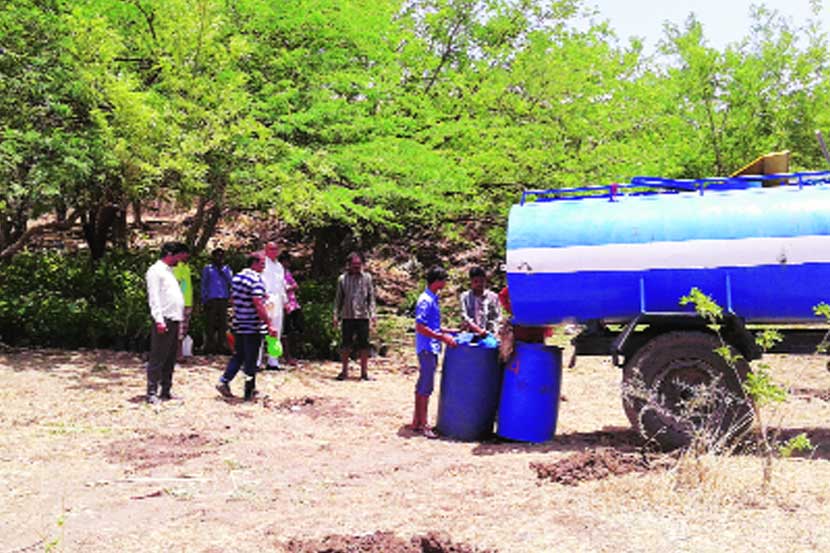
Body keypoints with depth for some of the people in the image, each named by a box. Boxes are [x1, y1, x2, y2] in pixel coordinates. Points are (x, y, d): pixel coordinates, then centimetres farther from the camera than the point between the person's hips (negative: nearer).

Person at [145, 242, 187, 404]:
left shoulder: (169, 271, 23)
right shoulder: (155, 270, -4)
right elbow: (153, 297, -13)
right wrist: (159, 320, -20)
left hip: (175, 320, 9)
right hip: (164, 320, -9)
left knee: (170, 360, 11)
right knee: (157, 359, -7)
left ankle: (166, 392, 16)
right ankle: (152, 392, -4)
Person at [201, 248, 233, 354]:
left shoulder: (227, 269, 16)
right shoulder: (207, 268, 9)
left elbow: (230, 281, 2)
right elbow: (204, 284, 7)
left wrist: (222, 270, -6)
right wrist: (204, 299, -1)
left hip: (223, 300, 2)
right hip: (211, 300, -2)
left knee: (222, 323, 1)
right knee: (210, 323, -4)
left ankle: (221, 345, 6)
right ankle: (210, 346, 1)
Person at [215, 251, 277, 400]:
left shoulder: (237, 277, 10)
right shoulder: (256, 279, -16)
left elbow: (232, 299, 19)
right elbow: (258, 304, -23)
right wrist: (269, 324, -21)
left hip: (238, 325, 7)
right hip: (253, 327, -7)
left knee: (238, 355, 18)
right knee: (251, 359, 2)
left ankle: (224, 381, 9)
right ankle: (249, 392, 9)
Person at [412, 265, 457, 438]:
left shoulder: (432, 299, 14)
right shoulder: (426, 300, -16)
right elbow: (420, 327, -22)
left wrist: (449, 332, 16)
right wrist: (442, 337, -23)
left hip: (431, 348, 10)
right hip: (427, 348, -10)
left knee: (423, 385, 13)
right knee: (426, 386, -6)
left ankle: (417, 422, 19)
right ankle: (422, 424, -1)